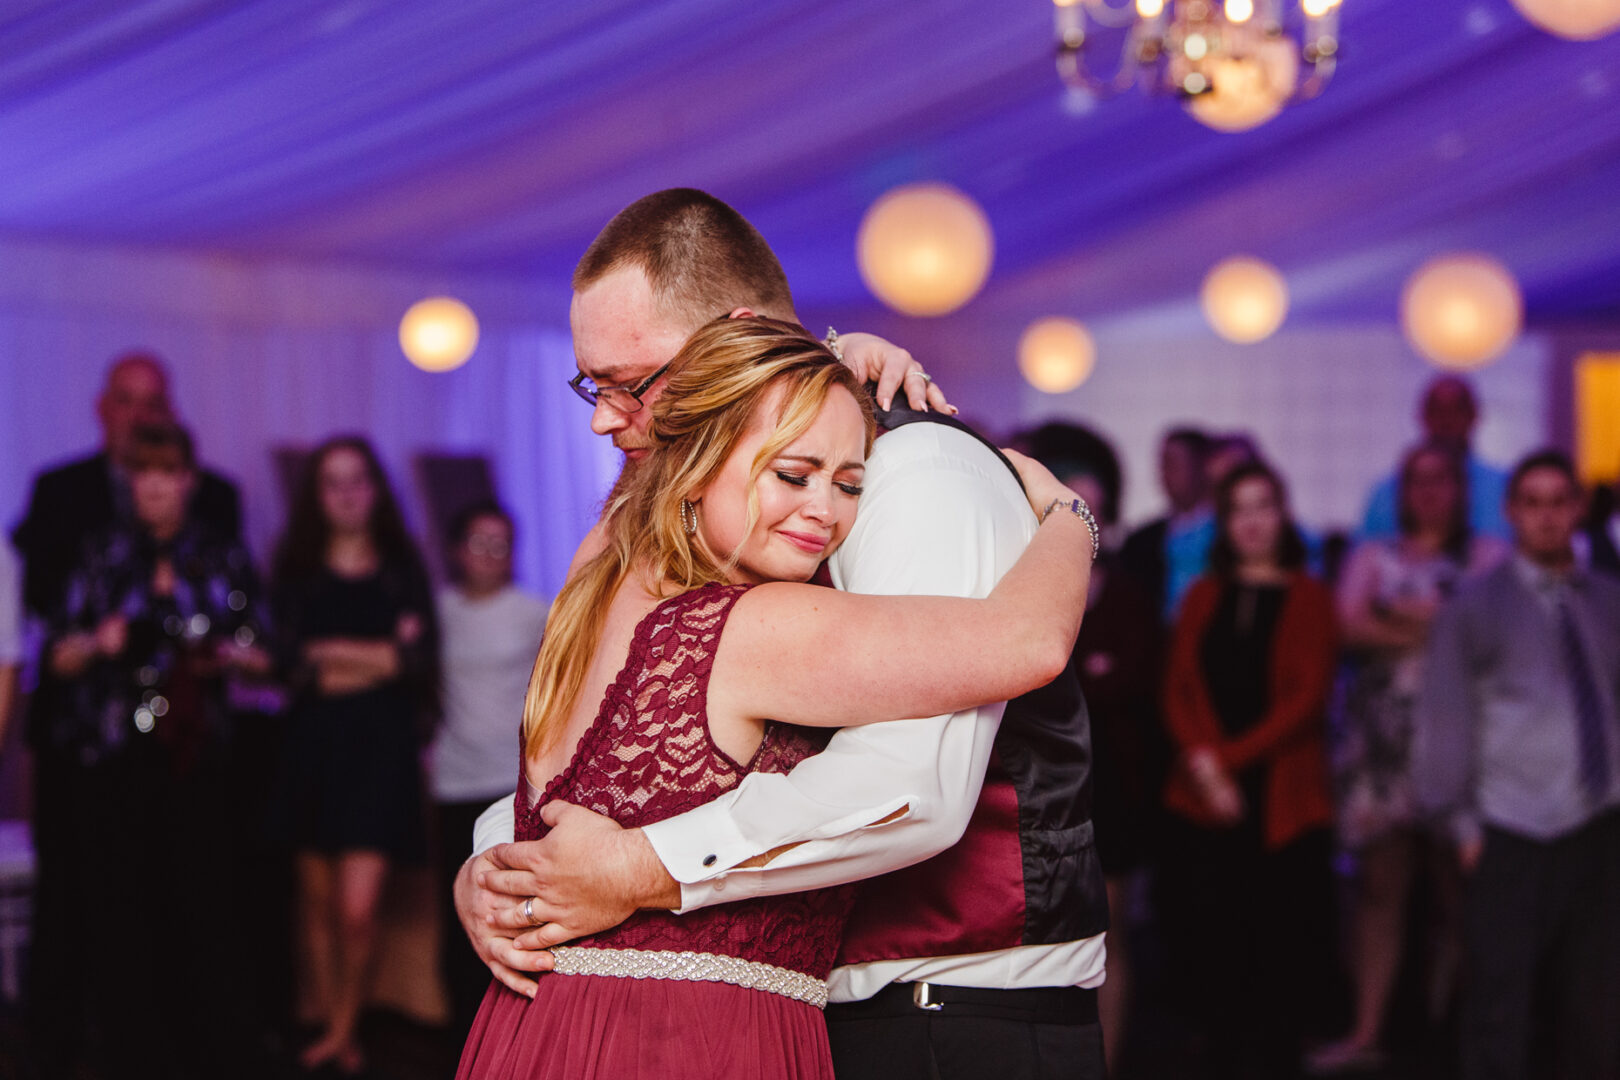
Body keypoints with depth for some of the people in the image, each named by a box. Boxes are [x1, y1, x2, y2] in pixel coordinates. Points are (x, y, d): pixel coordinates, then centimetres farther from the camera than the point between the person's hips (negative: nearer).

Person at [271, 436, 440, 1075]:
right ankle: (318, 1013, 19)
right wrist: (382, 656, -5)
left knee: (358, 908, -8)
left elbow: (421, 659, -3)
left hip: (381, 745, -1)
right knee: (317, 895, 5)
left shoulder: (402, 571, 8)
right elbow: (290, 663, -3)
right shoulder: (298, 572, 9)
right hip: (315, 742, 1)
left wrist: (332, 653, -6)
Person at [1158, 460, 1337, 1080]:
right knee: (1199, 935, -2)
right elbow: (1179, 689, 7)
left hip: (1282, 803, -3)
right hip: (1202, 802, 3)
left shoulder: (1308, 599, 6)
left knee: (1280, 947, -4)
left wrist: (1230, 756, -11)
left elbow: (1308, 697, -4)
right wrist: (1203, 764, -10)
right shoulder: (1203, 598, 16)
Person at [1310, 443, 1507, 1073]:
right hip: (1382, 731, 2)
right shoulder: (1374, 556, 18)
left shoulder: (1487, 556, 13)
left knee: (1456, 886, -7)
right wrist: (1439, 632, -2)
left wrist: (1406, 616, -3)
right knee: (1380, 885, -1)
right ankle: (1367, 1031, 0)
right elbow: (1351, 625, 1)